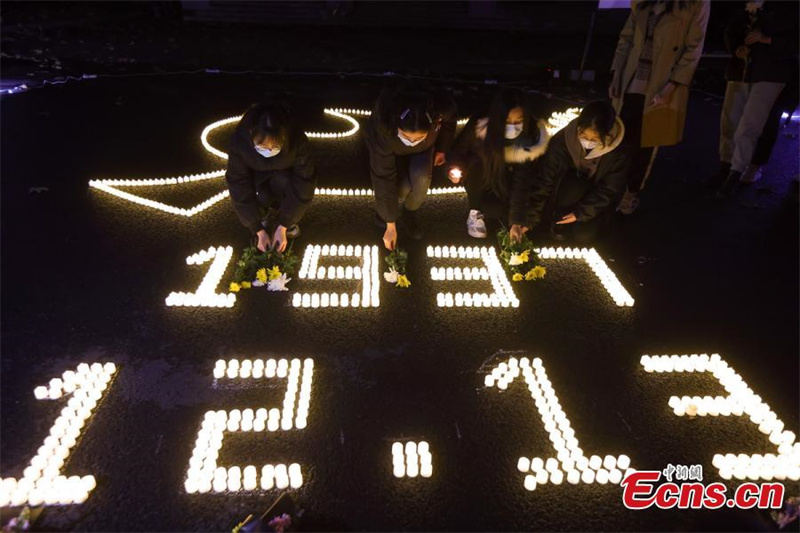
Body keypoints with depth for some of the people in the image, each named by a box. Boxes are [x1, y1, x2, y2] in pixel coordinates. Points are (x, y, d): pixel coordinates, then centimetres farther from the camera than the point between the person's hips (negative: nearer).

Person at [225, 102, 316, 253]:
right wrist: (259, 231, -27)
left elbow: (303, 185, -29)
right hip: (256, 178, 1)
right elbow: (240, 190, -26)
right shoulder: (239, 143, -34)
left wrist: (282, 227, -30)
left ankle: (289, 221, -2)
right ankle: (268, 212, 5)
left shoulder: (298, 141, -35)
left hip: (286, 177, 0)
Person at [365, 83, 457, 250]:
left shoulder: (441, 109, -38)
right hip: (390, 147, -1)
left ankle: (410, 212, 3)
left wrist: (442, 148, -2)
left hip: (424, 148, 2)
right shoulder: (382, 129, -42)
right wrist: (391, 225, -29)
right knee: (403, 186, -28)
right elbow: (384, 178, -35)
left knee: (421, 177, -29)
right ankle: (383, 208, 8)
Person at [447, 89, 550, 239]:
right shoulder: (478, 126, -29)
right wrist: (456, 169, -33)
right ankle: (475, 212, -13)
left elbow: (522, 182, -28)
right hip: (479, 182, 0)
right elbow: (459, 151, -10)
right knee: (477, 163, -33)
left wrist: (516, 221, -34)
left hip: (503, 184, 1)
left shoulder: (531, 138, -27)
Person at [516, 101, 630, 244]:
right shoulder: (561, 140, -26)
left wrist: (580, 212, -20)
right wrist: (528, 219, -29)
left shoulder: (620, 151, -24)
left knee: (584, 236, -19)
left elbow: (610, 190, -14)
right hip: (567, 186, 1)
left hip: (593, 203, 0)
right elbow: (543, 181, -26)